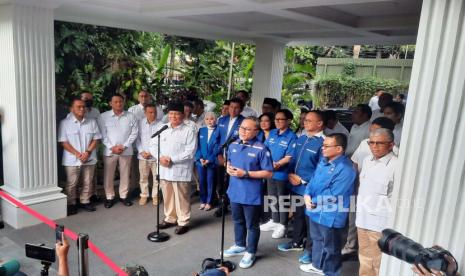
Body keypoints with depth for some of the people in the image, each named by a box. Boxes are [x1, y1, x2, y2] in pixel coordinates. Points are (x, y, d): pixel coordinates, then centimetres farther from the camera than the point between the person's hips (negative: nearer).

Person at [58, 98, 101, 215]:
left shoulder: (92, 122, 4)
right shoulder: (65, 123, -4)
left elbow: (96, 139, 3)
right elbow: (63, 141, -7)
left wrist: (87, 152, -10)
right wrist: (77, 154, -15)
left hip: (89, 159, 3)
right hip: (72, 160, -3)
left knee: (87, 182, 11)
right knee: (71, 183, 4)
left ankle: (85, 201, 25)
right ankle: (71, 204, 17)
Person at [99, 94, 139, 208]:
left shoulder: (131, 116, 1)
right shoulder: (104, 116, 0)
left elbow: (134, 133, -1)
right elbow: (103, 134, -3)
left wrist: (124, 146, -10)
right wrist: (112, 147, -11)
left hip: (126, 150, 1)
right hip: (109, 150, 0)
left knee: (125, 174, 9)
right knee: (108, 175, 5)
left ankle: (123, 196, 23)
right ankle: (109, 197, 20)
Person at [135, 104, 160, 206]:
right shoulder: (140, 123, 0)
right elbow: (137, 138, 6)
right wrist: (141, 151, -4)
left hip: (156, 156, -2)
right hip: (143, 156, 2)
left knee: (156, 177, 7)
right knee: (143, 177, 12)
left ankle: (155, 195, 23)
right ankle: (144, 195, 27)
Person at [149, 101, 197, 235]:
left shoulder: (189, 130, -8)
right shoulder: (162, 128, 9)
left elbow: (190, 152, -15)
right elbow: (153, 145, 9)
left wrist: (171, 159, -17)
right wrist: (160, 157, -9)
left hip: (180, 170, -5)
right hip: (164, 169, 5)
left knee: (181, 198, 4)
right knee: (167, 196, 17)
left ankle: (183, 222, 17)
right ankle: (170, 218, 33)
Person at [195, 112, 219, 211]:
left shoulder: (219, 131, -3)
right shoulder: (201, 130, 10)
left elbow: (217, 148, -8)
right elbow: (198, 146, 7)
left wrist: (209, 160, -13)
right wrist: (200, 158, -7)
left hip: (212, 162, -3)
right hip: (201, 161, 4)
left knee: (210, 182, 3)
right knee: (201, 182, 8)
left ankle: (209, 202, 16)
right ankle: (203, 201, 21)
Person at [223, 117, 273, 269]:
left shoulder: (261, 149, -18)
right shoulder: (233, 145, 2)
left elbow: (268, 173, -17)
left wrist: (245, 173, -23)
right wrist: (229, 168, -7)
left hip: (252, 195, -6)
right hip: (235, 191, 6)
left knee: (252, 225, 11)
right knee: (238, 221, 24)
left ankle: (250, 252, 29)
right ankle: (239, 245, 44)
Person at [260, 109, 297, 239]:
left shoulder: (292, 137, -15)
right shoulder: (272, 133, 5)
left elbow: (289, 158, -19)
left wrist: (277, 164, -25)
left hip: (282, 174, -6)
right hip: (270, 172, 6)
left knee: (282, 200, 8)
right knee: (273, 198, 20)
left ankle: (282, 225, 24)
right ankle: (274, 221, 37)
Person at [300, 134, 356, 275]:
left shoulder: (345, 169, -24)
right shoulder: (323, 161, 5)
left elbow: (333, 195, -25)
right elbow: (313, 180, 9)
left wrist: (314, 201, -16)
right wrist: (307, 195, -9)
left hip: (330, 215, -9)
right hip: (316, 211, 9)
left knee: (330, 246, 11)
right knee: (317, 240, 26)